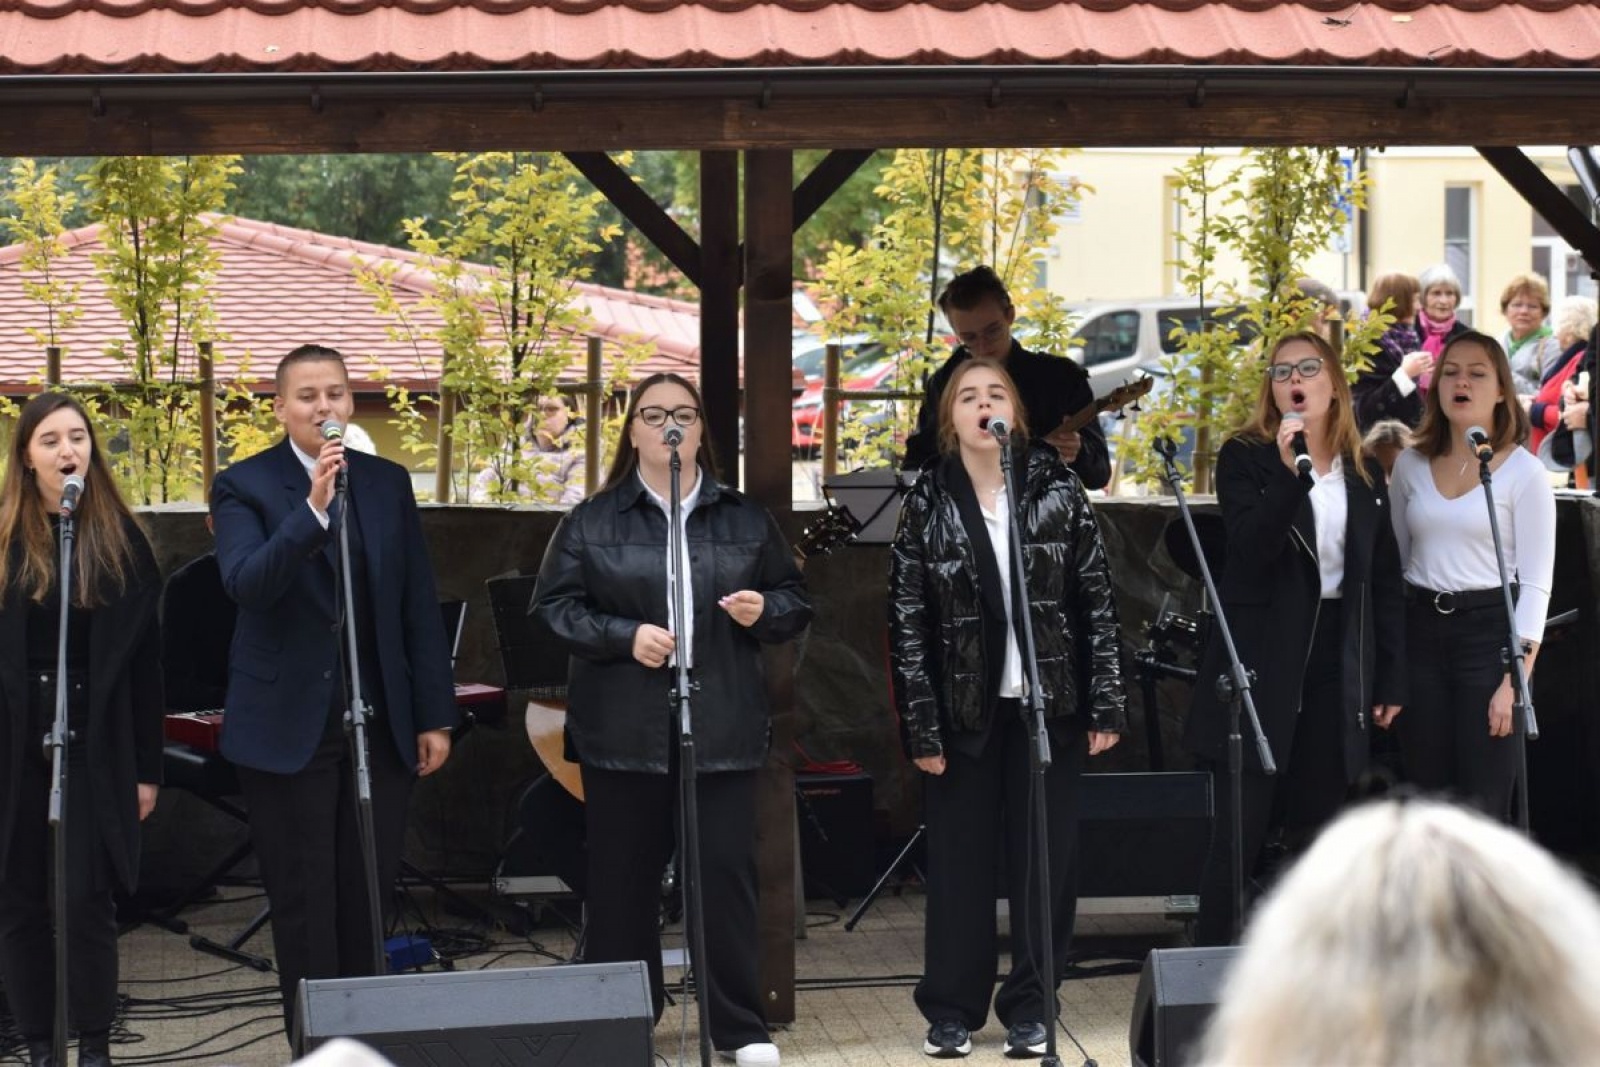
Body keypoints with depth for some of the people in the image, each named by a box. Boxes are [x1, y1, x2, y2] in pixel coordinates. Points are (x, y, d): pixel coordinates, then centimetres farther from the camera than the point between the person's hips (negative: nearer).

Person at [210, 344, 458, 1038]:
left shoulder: (388, 484, 8)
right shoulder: (245, 486, -3)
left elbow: (420, 607, 9)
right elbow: (246, 585, -21)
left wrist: (434, 716, 7)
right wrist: (312, 510, -32)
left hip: (381, 723, 3)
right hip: (288, 726, -3)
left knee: (368, 896, 6)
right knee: (304, 903, 2)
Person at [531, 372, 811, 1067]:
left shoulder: (745, 519, 9)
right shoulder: (592, 521, 2)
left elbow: (794, 600, 15)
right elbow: (553, 607, 0)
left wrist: (765, 612, -7)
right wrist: (623, 636, -13)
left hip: (722, 729, 1)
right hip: (624, 730, -1)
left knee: (727, 872, -1)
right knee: (623, 878, 6)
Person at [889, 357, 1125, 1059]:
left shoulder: (1058, 489, 1)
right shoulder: (926, 503, -1)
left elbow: (1098, 601, 1)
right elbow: (906, 622, -2)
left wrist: (1105, 705, -4)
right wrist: (921, 728, -6)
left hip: (1049, 705, 1)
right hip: (964, 710, 0)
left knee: (1045, 860, 3)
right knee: (958, 863, 4)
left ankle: (1030, 1009, 13)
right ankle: (951, 1010, 14)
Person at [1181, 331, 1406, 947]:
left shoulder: (1365, 475, 11)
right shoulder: (1245, 458, 0)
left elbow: (1385, 584, 12)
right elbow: (1250, 548, -15)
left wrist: (1391, 679, 7)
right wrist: (1289, 473, -26)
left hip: (1336, 669, 4)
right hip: (1258, 669, -4)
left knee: (1317, 831, 8)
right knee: (1240, 832, -4)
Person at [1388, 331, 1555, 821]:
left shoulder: (1524, 472, -4)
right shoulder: (1410, 465, 8)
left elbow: (1536, 583, -7)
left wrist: (1516, 680, -15)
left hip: (1490, 632, -4)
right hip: (1421, 632, 4)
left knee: (1483, 810, -4)